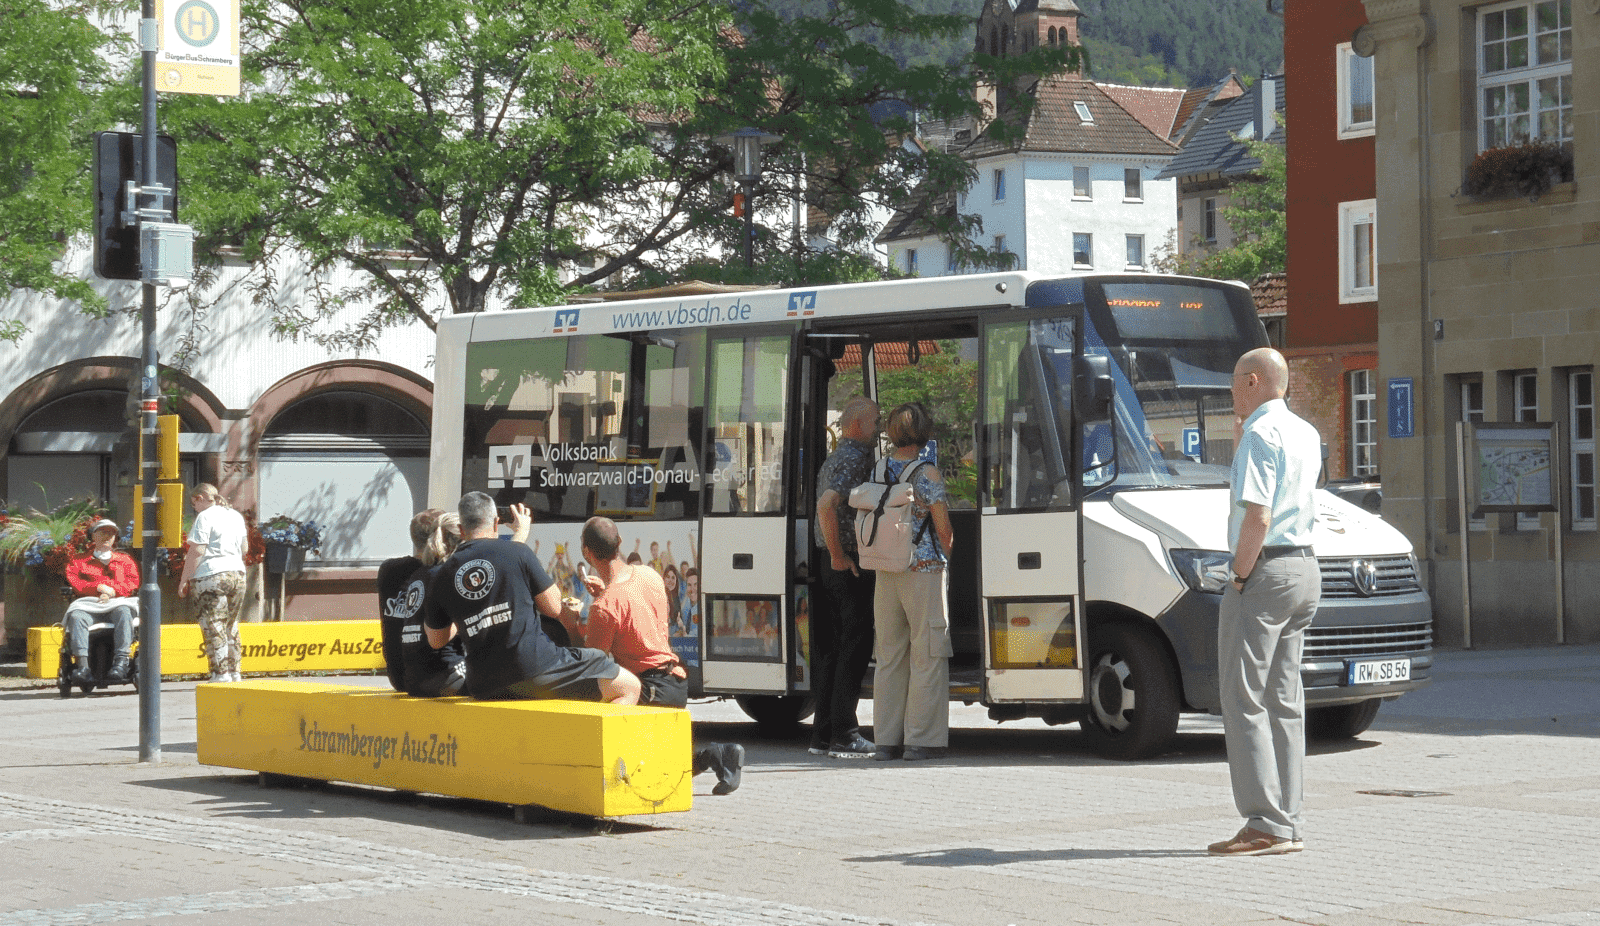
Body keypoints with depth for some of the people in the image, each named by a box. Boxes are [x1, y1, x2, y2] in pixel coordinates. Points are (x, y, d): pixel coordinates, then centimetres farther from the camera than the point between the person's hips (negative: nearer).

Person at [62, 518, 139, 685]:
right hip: (89, 604, 0)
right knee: (76, 615, -35)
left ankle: (121, 662, -48)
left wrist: (112, 591, -7)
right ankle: (82, 665, -48)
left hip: (118, 602, 0)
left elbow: (133, 584, 12)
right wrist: (99, 587, -7)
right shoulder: (78, 561, 26)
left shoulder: (125, 560, 27)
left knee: (123, 611, -38)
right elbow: (74, 583, 8)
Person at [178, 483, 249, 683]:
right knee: (231, 628, 14)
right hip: (237, 575, 8)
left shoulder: (205, 517, -7)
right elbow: (244, 548, 22)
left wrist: (184, 580, -7)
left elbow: (197, 551, -12)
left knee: (214, 629, -5)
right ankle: (234, 674, 15)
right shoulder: (236, 516, 16)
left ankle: (221, 675, -9)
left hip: (211, 576, -7)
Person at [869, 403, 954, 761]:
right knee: (927, 655, 0)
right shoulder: (927, 473, -11)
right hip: (924, 570, -6)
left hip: (886, 571, 6)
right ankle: (921, 740, -1)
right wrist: (947, 555, 12)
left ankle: (886, 740, 13)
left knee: (889, 655, 11)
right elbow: (943, 527, -8)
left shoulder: (880, 470, 5)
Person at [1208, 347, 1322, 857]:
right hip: (1305, 569, 9)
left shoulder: (1260, 435, -12)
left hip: (1265, 571, -9)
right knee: (1285, 700, 10)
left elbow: (1257, 516, -22)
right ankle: (1288, 825, 9)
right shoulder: (1307, 435, 16)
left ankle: (1265, 825, -10)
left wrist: (1241, 575, -12)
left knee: (1245, 700, -6)